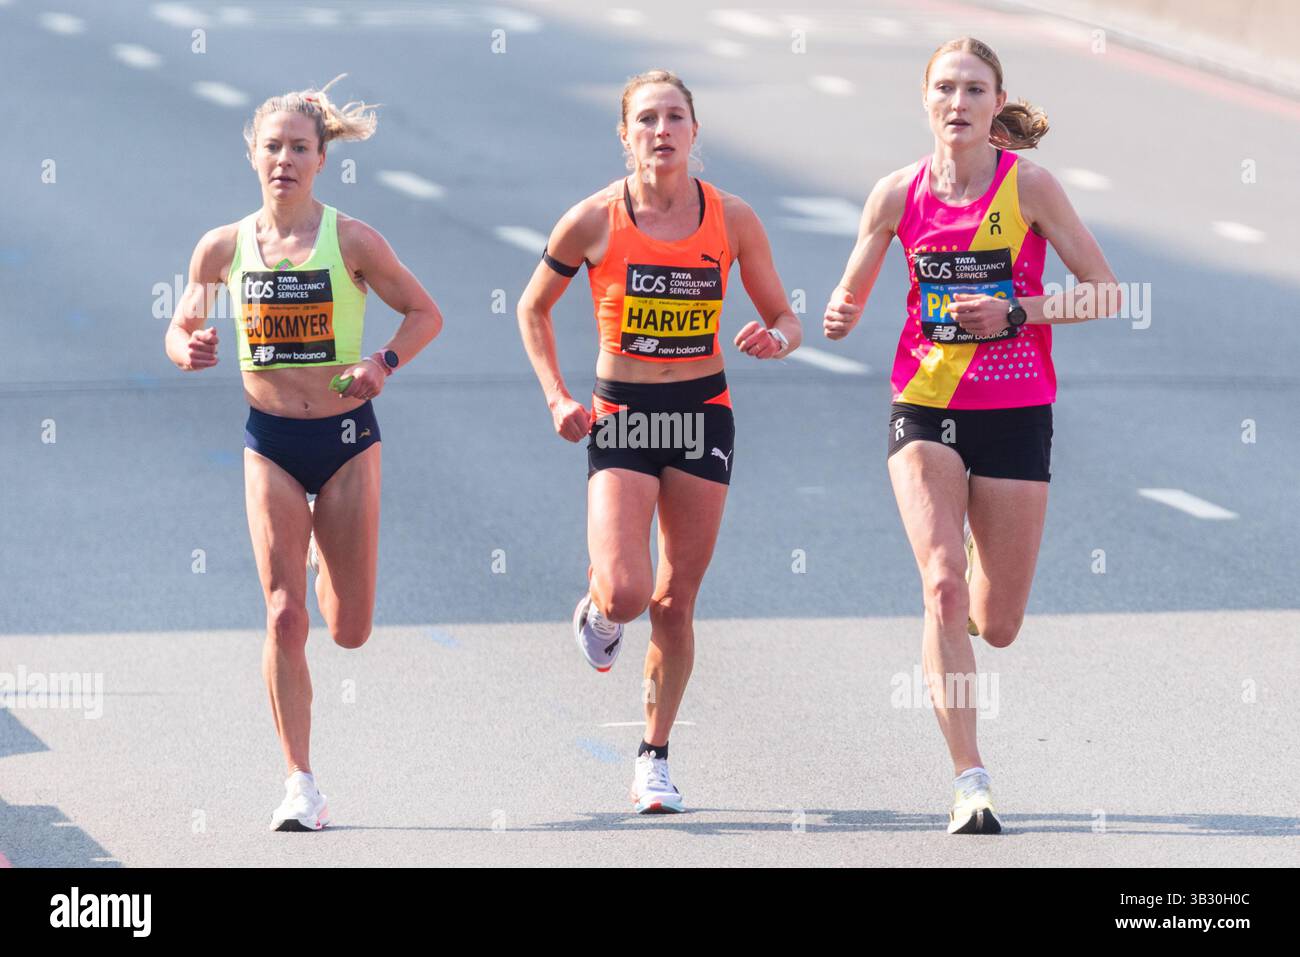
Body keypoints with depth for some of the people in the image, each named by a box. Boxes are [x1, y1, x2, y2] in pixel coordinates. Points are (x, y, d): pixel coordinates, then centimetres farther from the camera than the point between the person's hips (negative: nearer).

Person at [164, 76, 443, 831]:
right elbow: (182, 327, 11)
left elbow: (425, 313, 2)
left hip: (346, 437, -1)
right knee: (284, 616, -10)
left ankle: (332, 559, 42)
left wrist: (386, 363, -15)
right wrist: (187, 348, -12)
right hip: (271, 442, 1)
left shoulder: (351, 241, -7)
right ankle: (301, 785, -3)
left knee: (350, 629, 3)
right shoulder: (224, 247, 0)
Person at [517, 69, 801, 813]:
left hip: (703, 415, 2)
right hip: (621, 417, -2)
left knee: (675, 603, 5)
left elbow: (785, 317, 7)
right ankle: (597, 610, 21)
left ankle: (655, 759, 20)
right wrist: (557, 397, -3)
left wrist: (777, 339, -17)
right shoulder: (595, 221, -7)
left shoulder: (731, 219, -2)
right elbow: (534, 308, 7)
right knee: (626, 593, -17)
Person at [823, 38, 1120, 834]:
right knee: (943, 584, -20)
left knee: (997, 626, 4)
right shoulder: (900, 193, 0)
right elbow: (850, 300, 11)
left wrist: (1017, 312, -18)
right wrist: (840, 318, -12)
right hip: (925, 408, 1)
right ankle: (971, 782, -18)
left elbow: (1106, 291, -5)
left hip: (1014, 412, -1)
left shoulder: (1028, 184, -7)